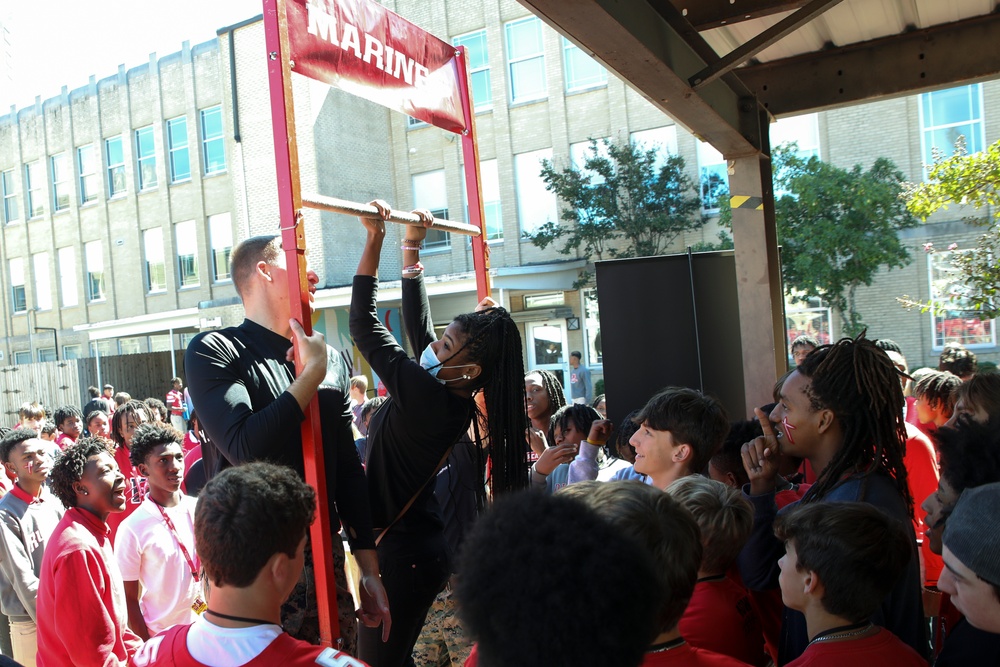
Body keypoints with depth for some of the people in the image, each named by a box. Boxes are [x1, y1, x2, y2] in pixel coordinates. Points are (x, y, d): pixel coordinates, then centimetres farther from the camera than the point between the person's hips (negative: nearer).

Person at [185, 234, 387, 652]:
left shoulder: (331, 360, 7)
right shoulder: (214, 351, -8)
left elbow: (349, 471, 10)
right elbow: (247, 449, -24)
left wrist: (368, 568, 8)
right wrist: (313, 372, -15)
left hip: (326, 559, 5)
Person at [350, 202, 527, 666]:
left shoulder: (427, 397, -25)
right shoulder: (454, 398, -1)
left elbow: (364, 326, -20)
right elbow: (417, 324, 10)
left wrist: (375, 240, -17)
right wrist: (411, 248, 12)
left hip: (401, 550, -9)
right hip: (422, 543, 9)